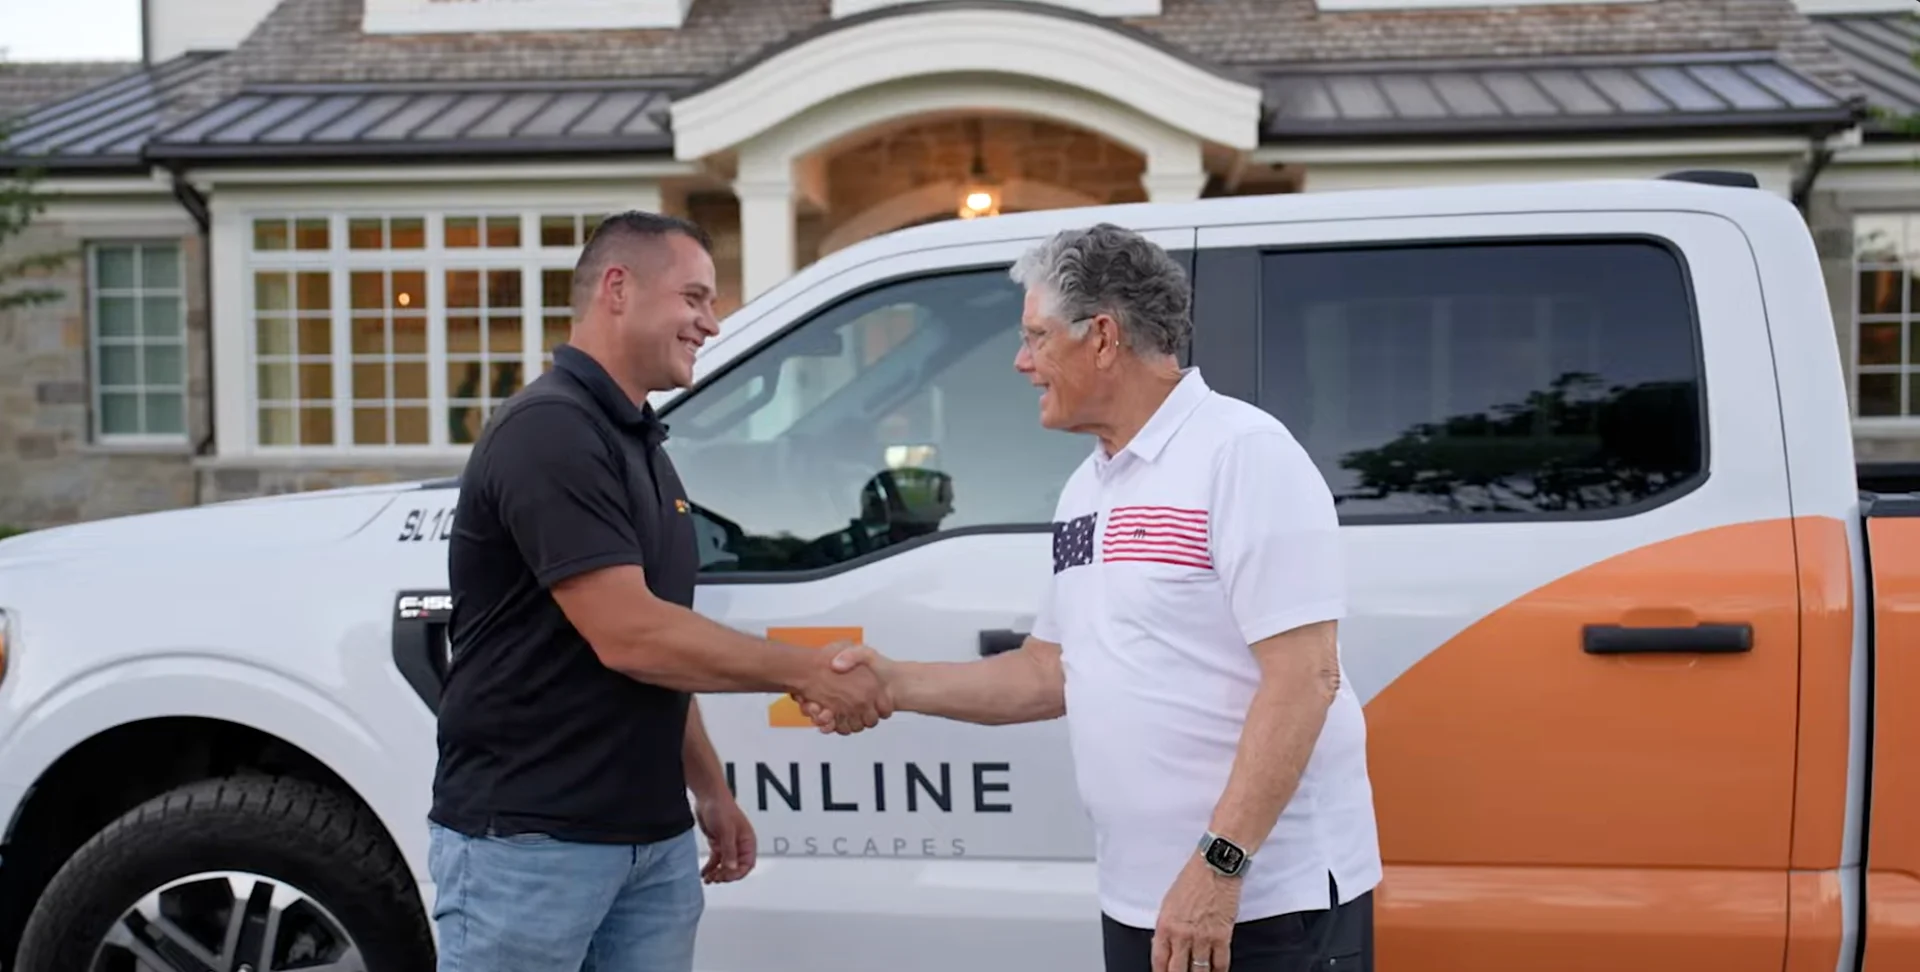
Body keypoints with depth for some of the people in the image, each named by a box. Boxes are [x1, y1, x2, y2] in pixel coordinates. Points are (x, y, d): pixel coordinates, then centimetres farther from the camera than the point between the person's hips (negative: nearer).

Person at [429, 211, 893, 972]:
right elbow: (628, 637, -23)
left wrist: (708, 788, 16)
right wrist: (807, 671, -16)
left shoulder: (641, 443, 14)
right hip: (527, 840, -8)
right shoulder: (548, 432, -16)